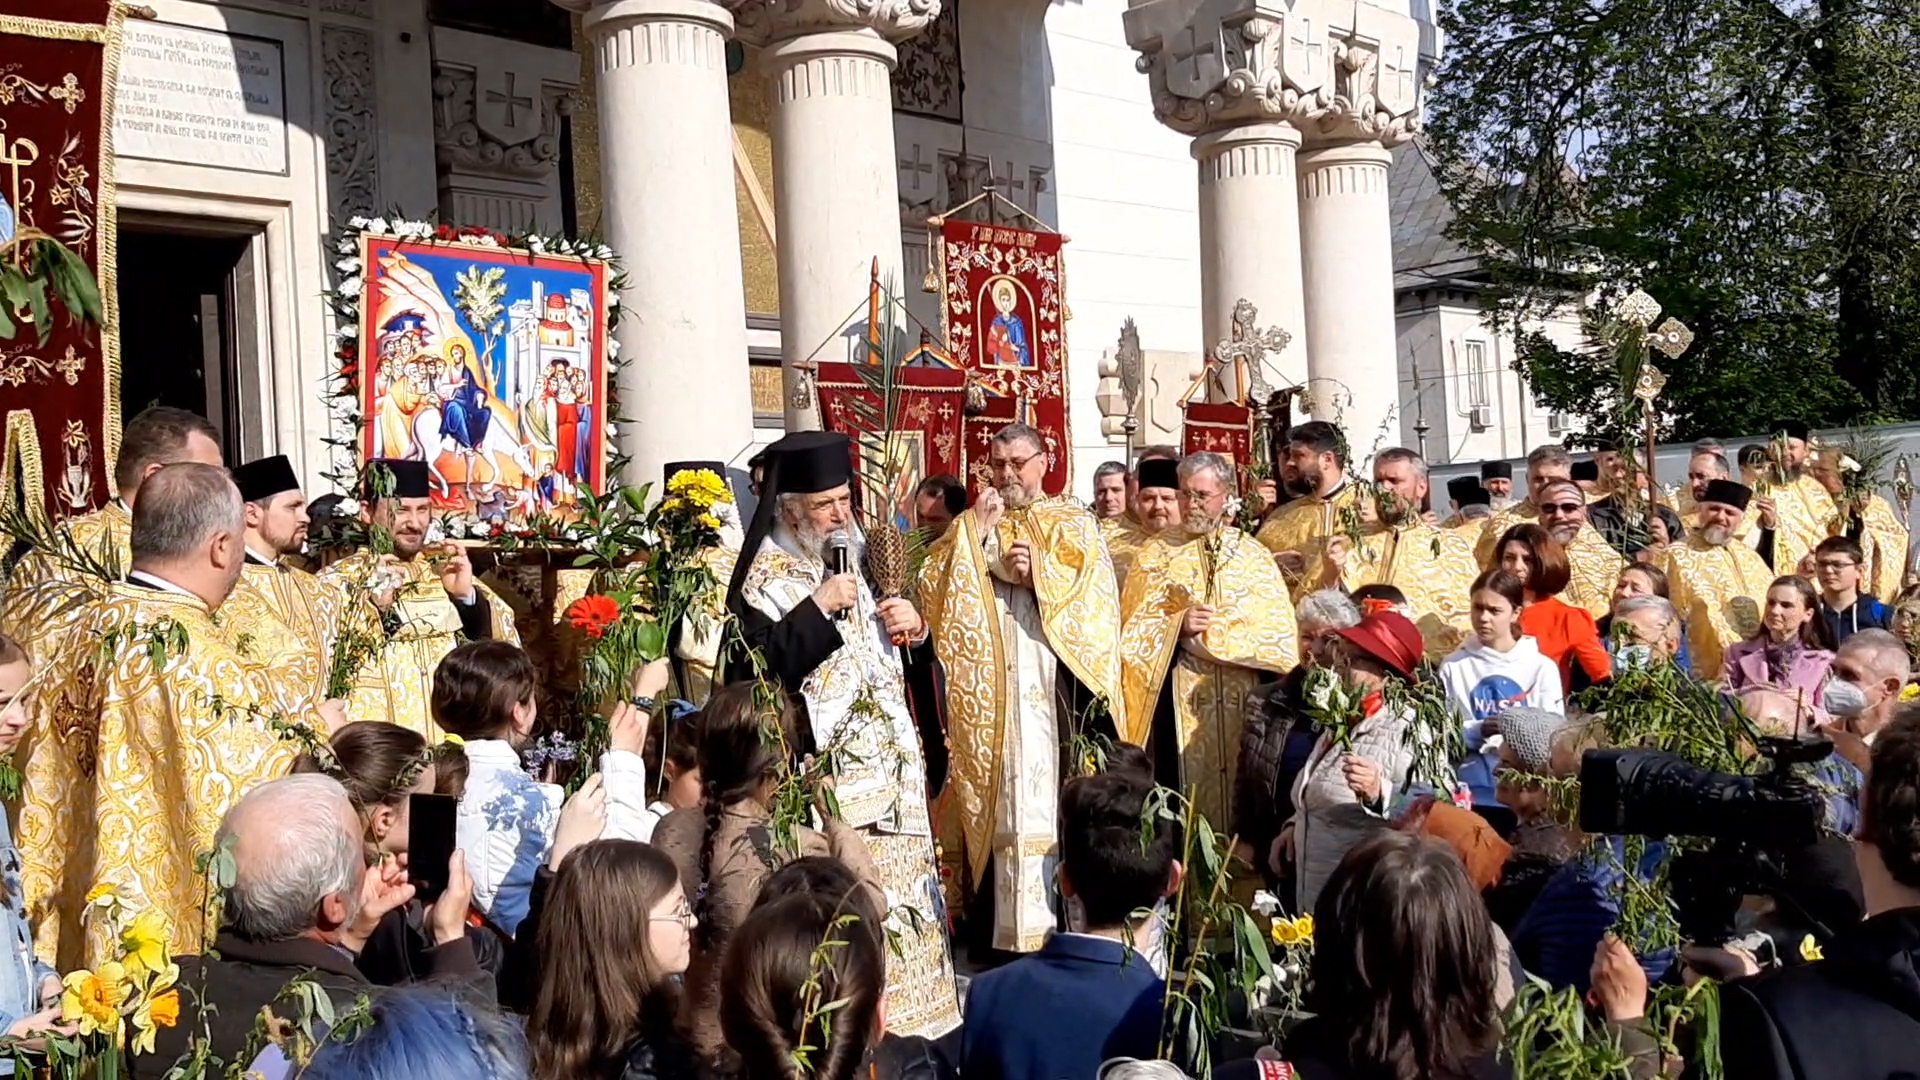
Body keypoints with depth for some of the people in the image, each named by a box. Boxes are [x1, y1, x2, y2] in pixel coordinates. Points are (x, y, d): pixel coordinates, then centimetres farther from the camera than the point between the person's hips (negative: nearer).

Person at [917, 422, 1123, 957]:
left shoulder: (1074, 524, 12)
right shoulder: (969, 527, 17)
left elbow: (1095, 591, -2)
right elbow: (933, 587, 2)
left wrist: (1037, 573, -11)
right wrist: (974, 532, -6)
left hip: (1052, 688, -1)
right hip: (987, 690, 2)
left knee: (1051, 789, -7)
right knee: (996, 792, -3)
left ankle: (1062, 921, -1)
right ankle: (997, 923, 1)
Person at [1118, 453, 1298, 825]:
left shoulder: (1253, 555, 10)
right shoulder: (1155, 553, 8)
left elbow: (1278, 628, -1)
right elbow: (1133, 627, 1)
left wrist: (1213, 631, -9)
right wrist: (1178, 626, -16)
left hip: (1241, 700, 1)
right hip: (1178, 701, -1)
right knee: (1185, 787, -4)